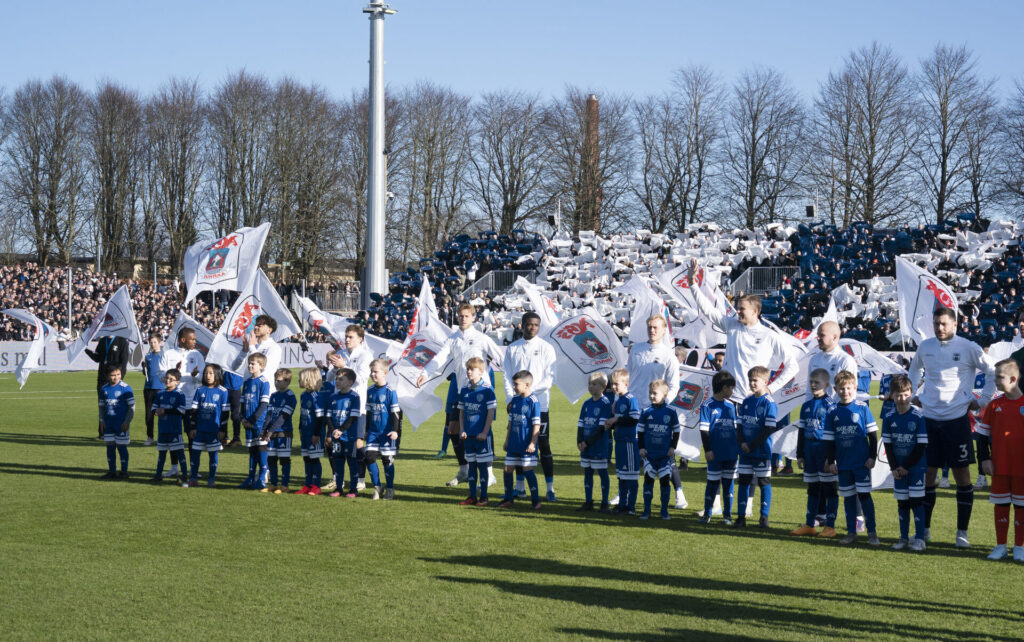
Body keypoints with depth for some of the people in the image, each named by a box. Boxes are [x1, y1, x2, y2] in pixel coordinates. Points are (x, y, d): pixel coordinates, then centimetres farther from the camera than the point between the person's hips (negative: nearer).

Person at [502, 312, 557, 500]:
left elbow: (549, 378, -4)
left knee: (544, 445, -3)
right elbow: (507, 376, 8)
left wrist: (529, 391, -15)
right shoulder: (512, 348, 10)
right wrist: (510, 398, -6)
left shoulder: (546, 348, 1)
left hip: (539, 404, -3)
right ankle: (519, 487, 15)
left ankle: (550, 488, -1)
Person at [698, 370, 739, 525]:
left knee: (728, 482, 8)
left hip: (731, 453, 5)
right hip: (715, 453, -5)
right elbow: (704, 429, -9)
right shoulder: (708, 405, -6)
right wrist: (707, 449, -13)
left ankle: (727, 515, 14)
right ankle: (707, 514, 12)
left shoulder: (731, 406, 11)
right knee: (713, 482, 2)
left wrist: (738, 447, 14)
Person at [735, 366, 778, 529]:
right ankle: (741, 517, 11)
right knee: (743, 482, 7)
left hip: (762, 450, -6)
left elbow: (769, 429, -13)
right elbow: (740, 425, 11)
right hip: (745, 450, 6)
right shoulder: (746, 402, 9)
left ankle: (764, 517, 8)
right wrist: (741, 443, -7)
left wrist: (752, 446, -14)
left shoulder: (769, 403, -9)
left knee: (764, 482, 1)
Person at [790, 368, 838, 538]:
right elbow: (801, 430, 14)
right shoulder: (806, 406, 11)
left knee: (829, 488, -1)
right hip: (809, 450, 6)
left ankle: (830, 526, 4)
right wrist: (800, 455, 12)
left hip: (824, 449, -6)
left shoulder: (830, 405, -8)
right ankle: (809, 525, 20)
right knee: (812, 488, 13)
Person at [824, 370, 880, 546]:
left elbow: (873, 434, 0)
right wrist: (830, 461, 4)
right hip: (843, 463, 3)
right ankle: (851, 533, 16)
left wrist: (872, 456, -4)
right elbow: (829, 439, 8)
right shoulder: (833, 413, 4)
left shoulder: (862, 408, -3)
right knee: (848, 497, 9)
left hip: (861, 461, -3)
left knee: (864, 495, -2)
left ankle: (872, 533, 5)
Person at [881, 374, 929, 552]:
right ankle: (904, 538, 18)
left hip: (916, 467, -4)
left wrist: (906, 466, -11)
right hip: (898, 468, 4)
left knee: (916, 501, -4)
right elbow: (887, 444, 4)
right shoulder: (889, 418, 1)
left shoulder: (918, 417, -10)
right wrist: (894, 467, -5)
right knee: (902, 502, 9)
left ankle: (919, 539, 2)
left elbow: (922, 445, -9)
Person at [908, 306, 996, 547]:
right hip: (928, 418, 3)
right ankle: (924, 529, 18)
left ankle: (962, 532, 9)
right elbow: (914, 369, 26)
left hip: (957, 419, -3)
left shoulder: (968, 348, -6)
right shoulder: (925, 347, 6)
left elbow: (993, 372, 2)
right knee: (927, 475, 7)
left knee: (962, 474, 0)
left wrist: (982, 400, -1)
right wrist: (914, 394, 16)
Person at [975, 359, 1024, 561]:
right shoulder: (994, 406, 3)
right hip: (999, 467, 3)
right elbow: (983, 434, 8)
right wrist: (984, 459, -1)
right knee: (1000, 506, 8)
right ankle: (1000, 546, 18)